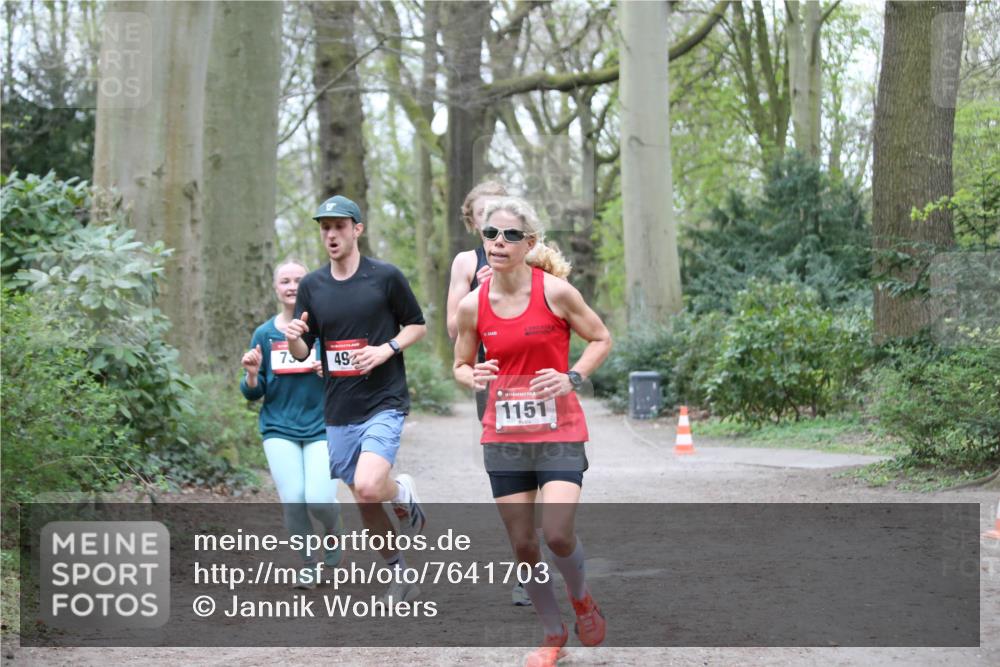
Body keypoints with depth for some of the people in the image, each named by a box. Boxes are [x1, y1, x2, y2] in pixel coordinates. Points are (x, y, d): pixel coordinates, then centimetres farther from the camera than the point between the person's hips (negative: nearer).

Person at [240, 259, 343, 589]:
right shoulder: (264, 333, 6)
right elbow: (254, 394, 10)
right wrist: (252, 375, -12)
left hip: (321, 427, -2)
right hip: (279, 428, 2)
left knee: (319, 500, -16)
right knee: (293, 500, -11)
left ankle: (334, 530, 21)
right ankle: (308, 563, 13)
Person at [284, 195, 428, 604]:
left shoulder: (386, 277, -4)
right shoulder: (312, 286, 6)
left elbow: (417, 326, 5)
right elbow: (301, 352, 10)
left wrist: (386, 349, -12)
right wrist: (294, 337, -13)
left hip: (384, 402, -5)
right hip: (338, 412, 5)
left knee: (368, 488, -24)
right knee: (365, 503, 9)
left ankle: (403, 493, 10)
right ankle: (399, 574, 27)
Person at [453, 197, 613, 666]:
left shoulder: (554, 291, -9)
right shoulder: (473, 305, -2)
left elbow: (601, 340, 2)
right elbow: (461, 365, 12)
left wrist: (572, 378, -13)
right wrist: (472, 377, -11)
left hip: (559, 432, -3)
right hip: (503, 435, 3)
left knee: (557, 534, -15)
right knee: (523, 545, 4)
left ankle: (580, 598, 18)